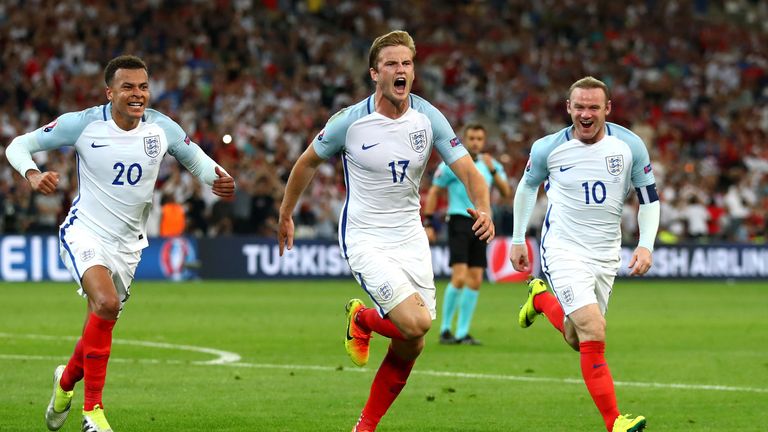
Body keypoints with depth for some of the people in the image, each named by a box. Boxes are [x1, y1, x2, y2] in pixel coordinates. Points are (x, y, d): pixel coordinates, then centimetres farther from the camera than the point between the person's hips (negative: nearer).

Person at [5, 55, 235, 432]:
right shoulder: (83, 124, -13)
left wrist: (218, 179, -11)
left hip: (127, 243, 5)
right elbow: (19, 145, -7)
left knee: (101, 323, 10)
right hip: (84, 233, -5)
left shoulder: (161, 128, -5)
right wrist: (32, 174, -28)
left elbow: (195, 158, 11)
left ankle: (66, 380, 44)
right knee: (107, 302, -29)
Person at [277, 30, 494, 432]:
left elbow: (466, 168, -6)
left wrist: (484, 209, -26)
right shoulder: (350, 121, -12)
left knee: (411, 346, 4)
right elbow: (308, 162, 4)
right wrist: (285, 215, 12)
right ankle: (362, 319, 12)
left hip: (410, 237, 5)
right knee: (416, 322, -22)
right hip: (365, 239, -4)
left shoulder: (428, 117, -4)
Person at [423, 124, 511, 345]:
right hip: (459, 222, -5)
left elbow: (506, 192, 2)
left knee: (475, 281, 3)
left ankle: (462, 333, 9)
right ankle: (445, 330, -4)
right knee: (459, 278, -16)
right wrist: (428, 224, -4)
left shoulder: (490, 164, 10)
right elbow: (433, 192, 1)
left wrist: (493, 171, -12)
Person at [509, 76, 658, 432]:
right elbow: (527, 186, 12)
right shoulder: (548, 148, -8)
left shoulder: (630, 146, -5)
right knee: (593, 332, -21)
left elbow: (649, 198, 5)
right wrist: (518, 239, 13)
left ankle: (541, 299, 42)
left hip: (606, 254, 4)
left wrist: (646, 245, -8)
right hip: (563, 249, -4)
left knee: (579, 339, 12)